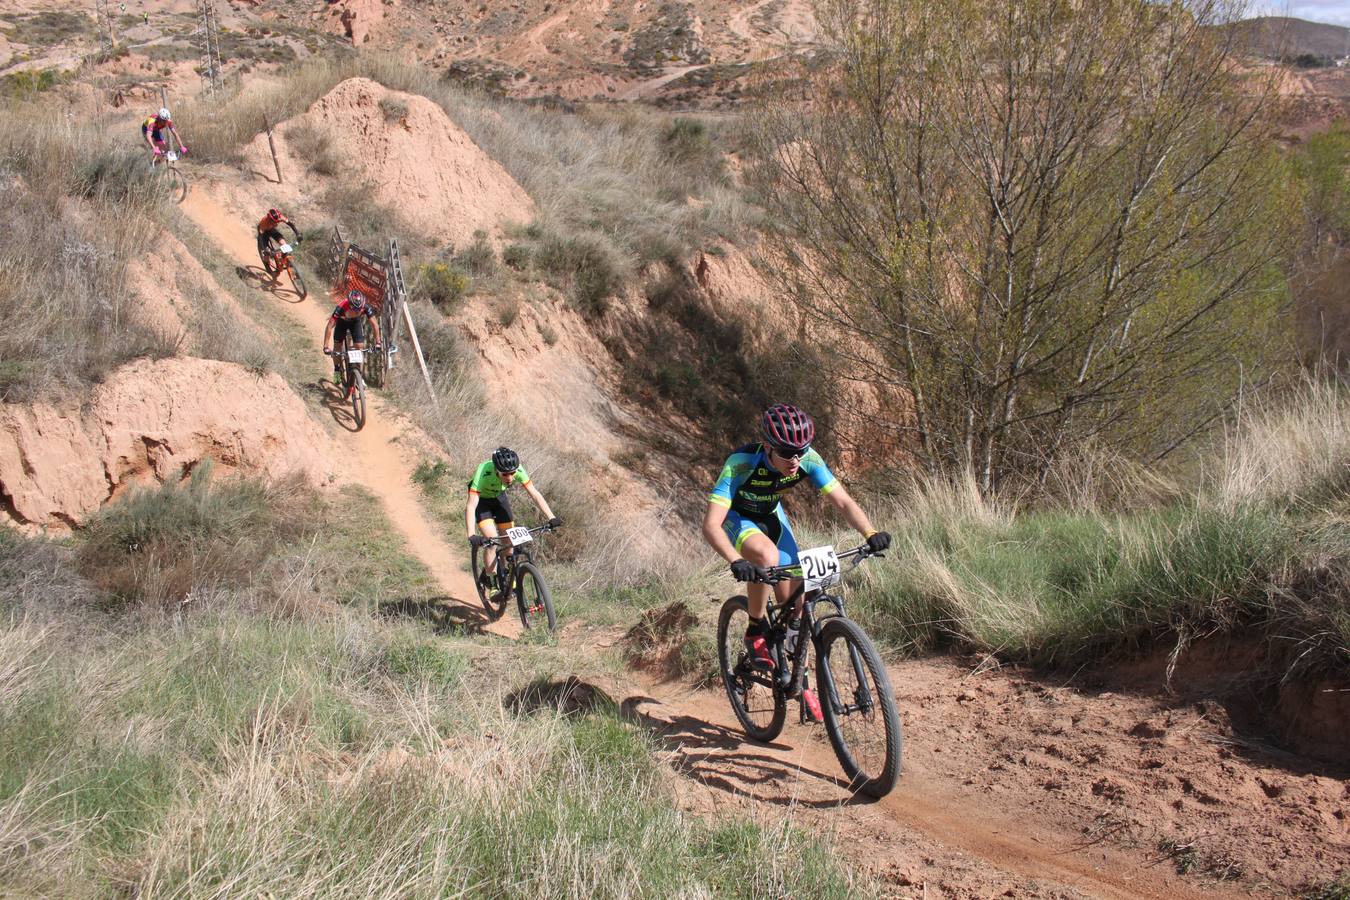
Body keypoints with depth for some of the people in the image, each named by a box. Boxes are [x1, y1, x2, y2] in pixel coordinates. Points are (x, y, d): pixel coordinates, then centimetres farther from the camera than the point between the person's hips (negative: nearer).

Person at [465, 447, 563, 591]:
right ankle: (490, 582, -2)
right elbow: (470, 505, -45)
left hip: (499, 497, 4)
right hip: (481, 499, -4)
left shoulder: (518, 470, -30)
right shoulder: (484, 472, -40)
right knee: (492, 541, -19)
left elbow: (534, 494, -26)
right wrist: (471, 536, -56)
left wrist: (551, 518, -37)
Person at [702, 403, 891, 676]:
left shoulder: (809, 460, -26)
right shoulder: (741, 464, -38)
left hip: (771, 516, 4)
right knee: (767, 555, -37)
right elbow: (711, 525, -44)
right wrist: (737, 562, -60)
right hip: (736, 518, -4)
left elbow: (844, 502, -24)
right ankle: (756, 632, -15)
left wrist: (871, 533, -43)